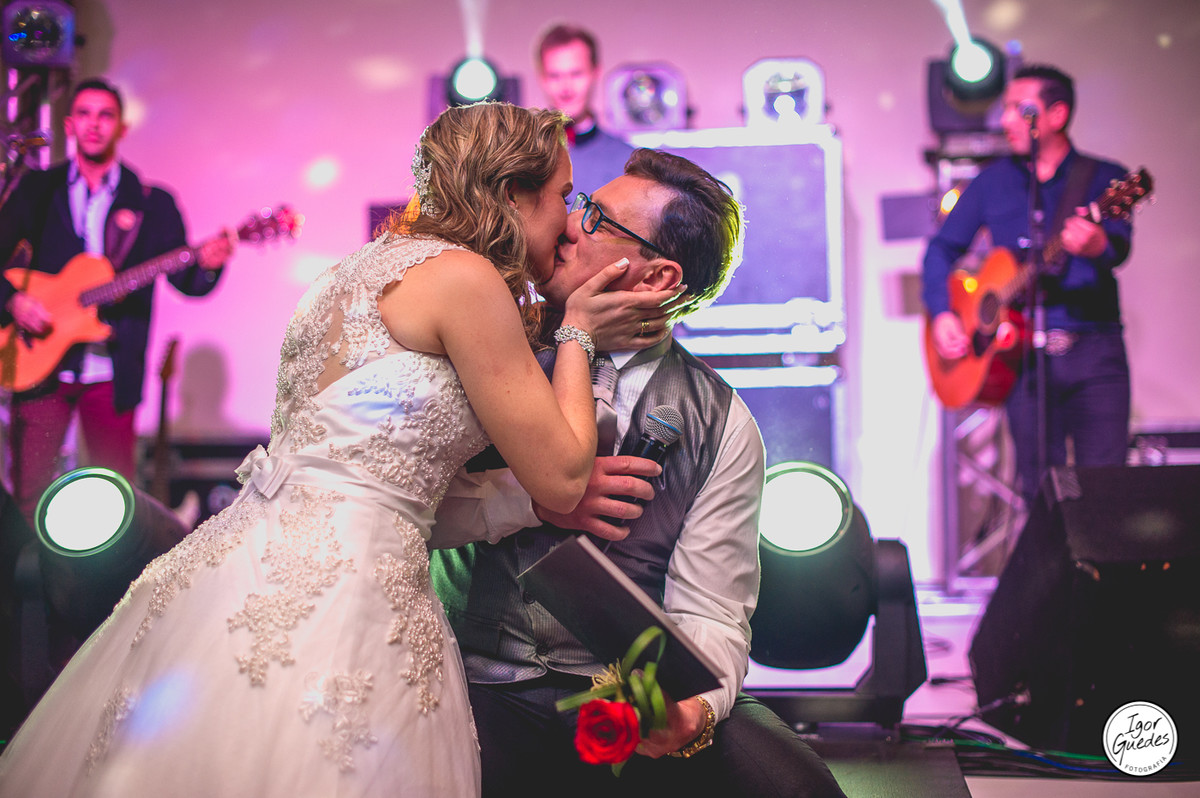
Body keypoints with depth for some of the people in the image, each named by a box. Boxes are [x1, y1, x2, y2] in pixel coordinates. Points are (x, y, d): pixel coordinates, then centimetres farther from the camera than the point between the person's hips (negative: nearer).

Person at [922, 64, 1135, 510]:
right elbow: (943, 247, 16)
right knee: (1039, 493, 1)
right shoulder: (994, 181, 13)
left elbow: (1119, 249, -12)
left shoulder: (1105, 179, 4)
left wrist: (1097, 246, -37)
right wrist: (941, 312, 0)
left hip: (1094, 353, -2)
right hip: (1023, 355, 2)